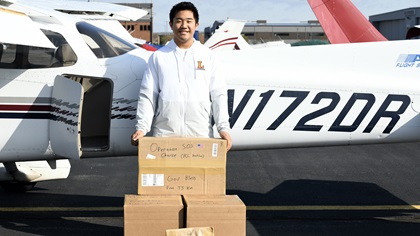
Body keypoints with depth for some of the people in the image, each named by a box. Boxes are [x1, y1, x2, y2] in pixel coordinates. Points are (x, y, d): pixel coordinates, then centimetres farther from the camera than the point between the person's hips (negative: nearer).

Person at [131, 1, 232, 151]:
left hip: (201, 133, 0)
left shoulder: (208, 56, 10)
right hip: (164, 133, 0)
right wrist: (141, 128, -5)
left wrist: (223, 128, -5)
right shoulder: (158, 57, 10)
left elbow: (218, 94, 6)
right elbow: (147, 95, 6)